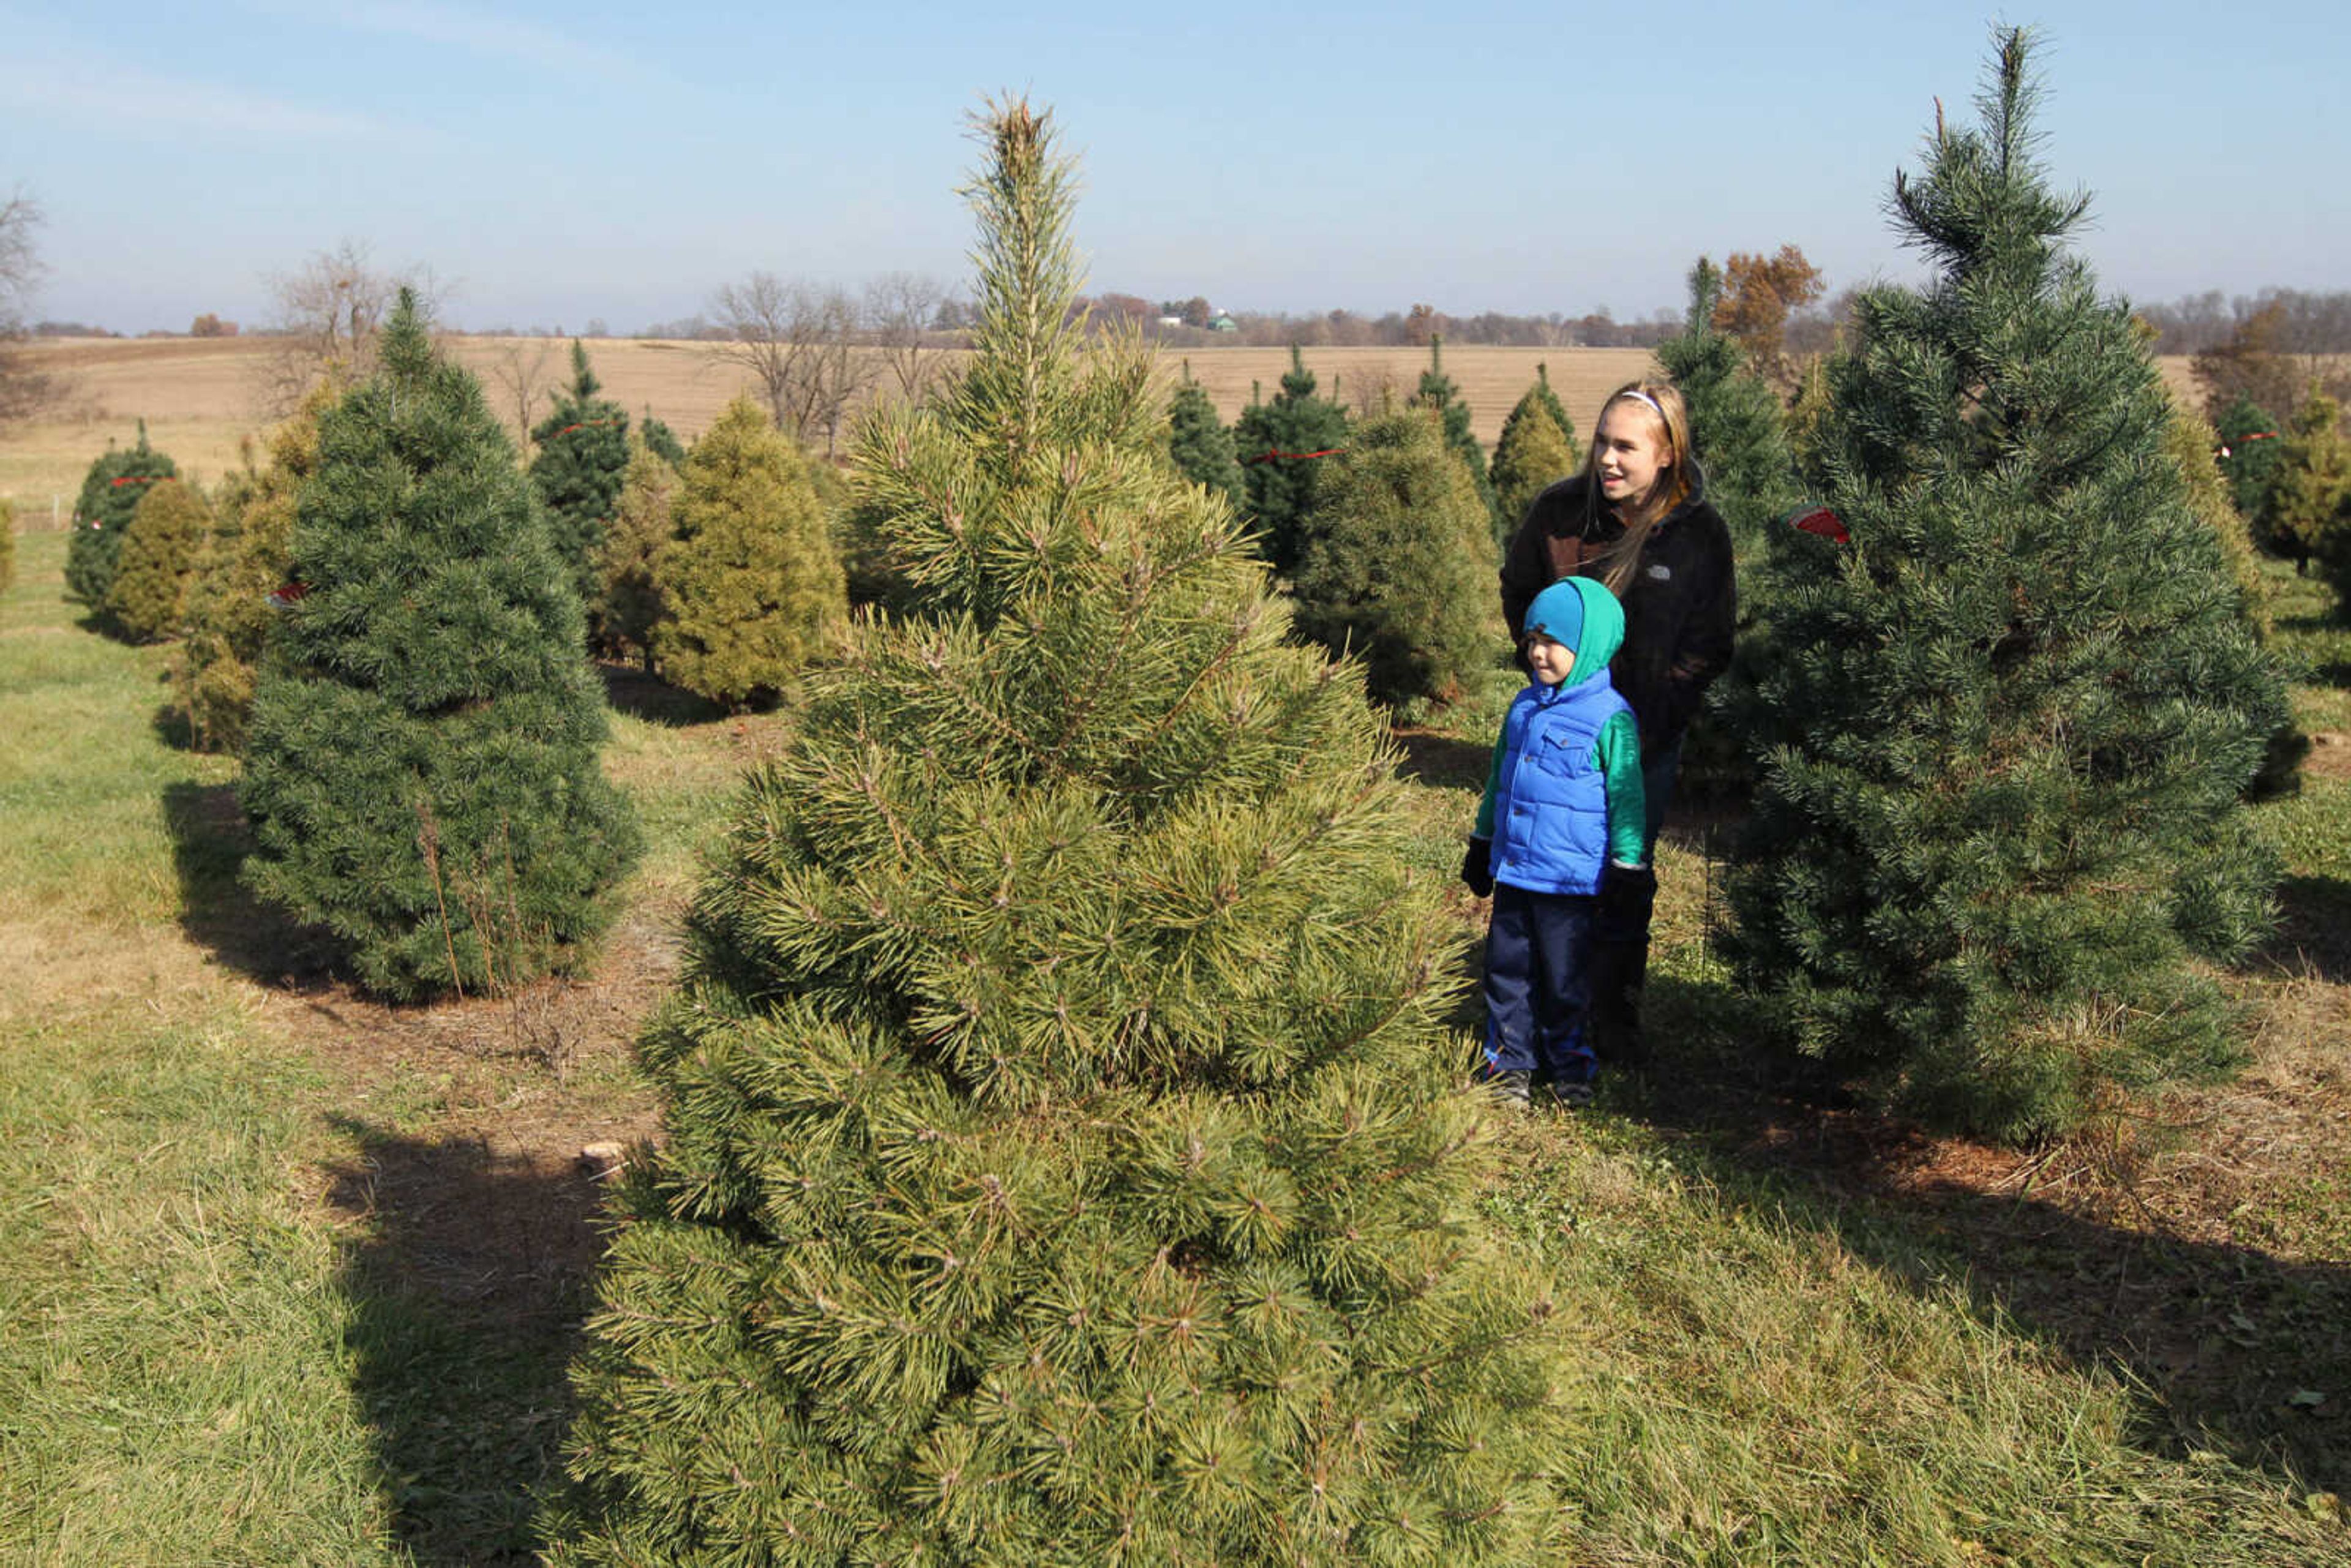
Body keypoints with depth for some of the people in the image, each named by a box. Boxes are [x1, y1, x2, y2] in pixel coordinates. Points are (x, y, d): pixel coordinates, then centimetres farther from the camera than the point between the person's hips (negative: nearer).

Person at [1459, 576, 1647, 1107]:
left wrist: (1626, 869, -7)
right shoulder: (1525, 707, 9)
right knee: (1507, 966, 11)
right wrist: (1482, 844, 22)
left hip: (1569, 879, -6)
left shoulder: (1610, 718, -10)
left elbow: (1626, 798, -7)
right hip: (1513, 869, 6)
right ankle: (1511, 1063, 25)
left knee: (1563, 975, 4)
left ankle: (1569, 1066, 23)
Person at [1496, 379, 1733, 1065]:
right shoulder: (1558, 510, -9)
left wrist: (1654, 721, -11)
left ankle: (1616, 1019, 26)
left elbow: (1707, 648, -4)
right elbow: (1518, 592, 10)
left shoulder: (1701, 534, -11)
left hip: (1648, 735, 0)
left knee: (1628, 879, 9)